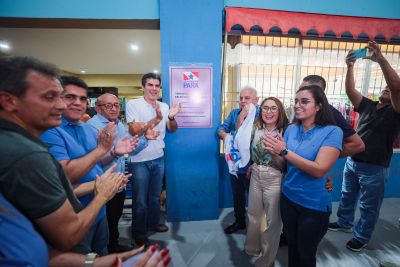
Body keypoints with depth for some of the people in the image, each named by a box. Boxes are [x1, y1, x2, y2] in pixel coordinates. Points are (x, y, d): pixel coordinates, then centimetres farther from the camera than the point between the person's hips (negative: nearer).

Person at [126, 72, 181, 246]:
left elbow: (173, 129, 4)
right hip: (139, 160, -4)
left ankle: (154, 223, 43)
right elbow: (134, 131, -20)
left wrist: (171, 117, -17)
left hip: (158, 158, 5)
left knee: (155, 196, 22)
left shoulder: (164, 106, 4)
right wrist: (157, 119, -29)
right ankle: (139, 232, 33)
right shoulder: (133, 104, -11)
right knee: (140, 200, 11)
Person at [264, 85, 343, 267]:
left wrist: (284, 151, -29)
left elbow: (319, 170, -25)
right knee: (291, 245, 25)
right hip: (288, 198, 4)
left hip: (314, 205, -4)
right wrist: (274, 153, -18)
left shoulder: (332, 132, -16)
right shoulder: (291, 129, -2)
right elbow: (284, 165, 2)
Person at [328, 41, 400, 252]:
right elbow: (350, 90, -6)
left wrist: (381, 60, -33)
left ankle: (362, 237, 31)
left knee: (369, 206, 12)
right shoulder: (368, 105, 4)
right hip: (352, 161, 5)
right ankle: (344, 223, 42)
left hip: (374, 168, -5)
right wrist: (350, 66, -19)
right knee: (347, 196, 21)